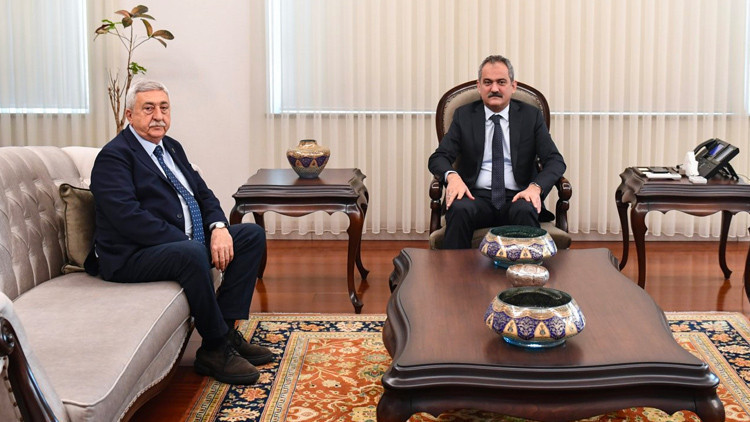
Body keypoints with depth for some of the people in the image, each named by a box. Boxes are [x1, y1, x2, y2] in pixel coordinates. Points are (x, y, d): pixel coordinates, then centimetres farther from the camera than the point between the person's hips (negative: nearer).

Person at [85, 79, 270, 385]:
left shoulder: (172, 148, 17)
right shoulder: (113, 157, -11)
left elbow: (203, 194, 16)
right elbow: (129, 218, -23)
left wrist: (218, 227, -7)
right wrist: (187, 242, -25)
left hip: (187, 241, 10)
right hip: (131, 257, -9)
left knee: (253, 235, 3)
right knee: (192, 254, -37)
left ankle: (226, 329, -3)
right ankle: (215, 350, -20)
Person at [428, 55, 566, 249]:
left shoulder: (531, 115, 9)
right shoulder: (464, 115, 11)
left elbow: (555, 160, 2)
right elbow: (438, 158, 5)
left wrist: (536, 187, -19)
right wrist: (452, 175, -19)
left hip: (516, 198, 0)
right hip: (477, 197, 0)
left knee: (525, 211, -35)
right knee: (459, 209, -33)